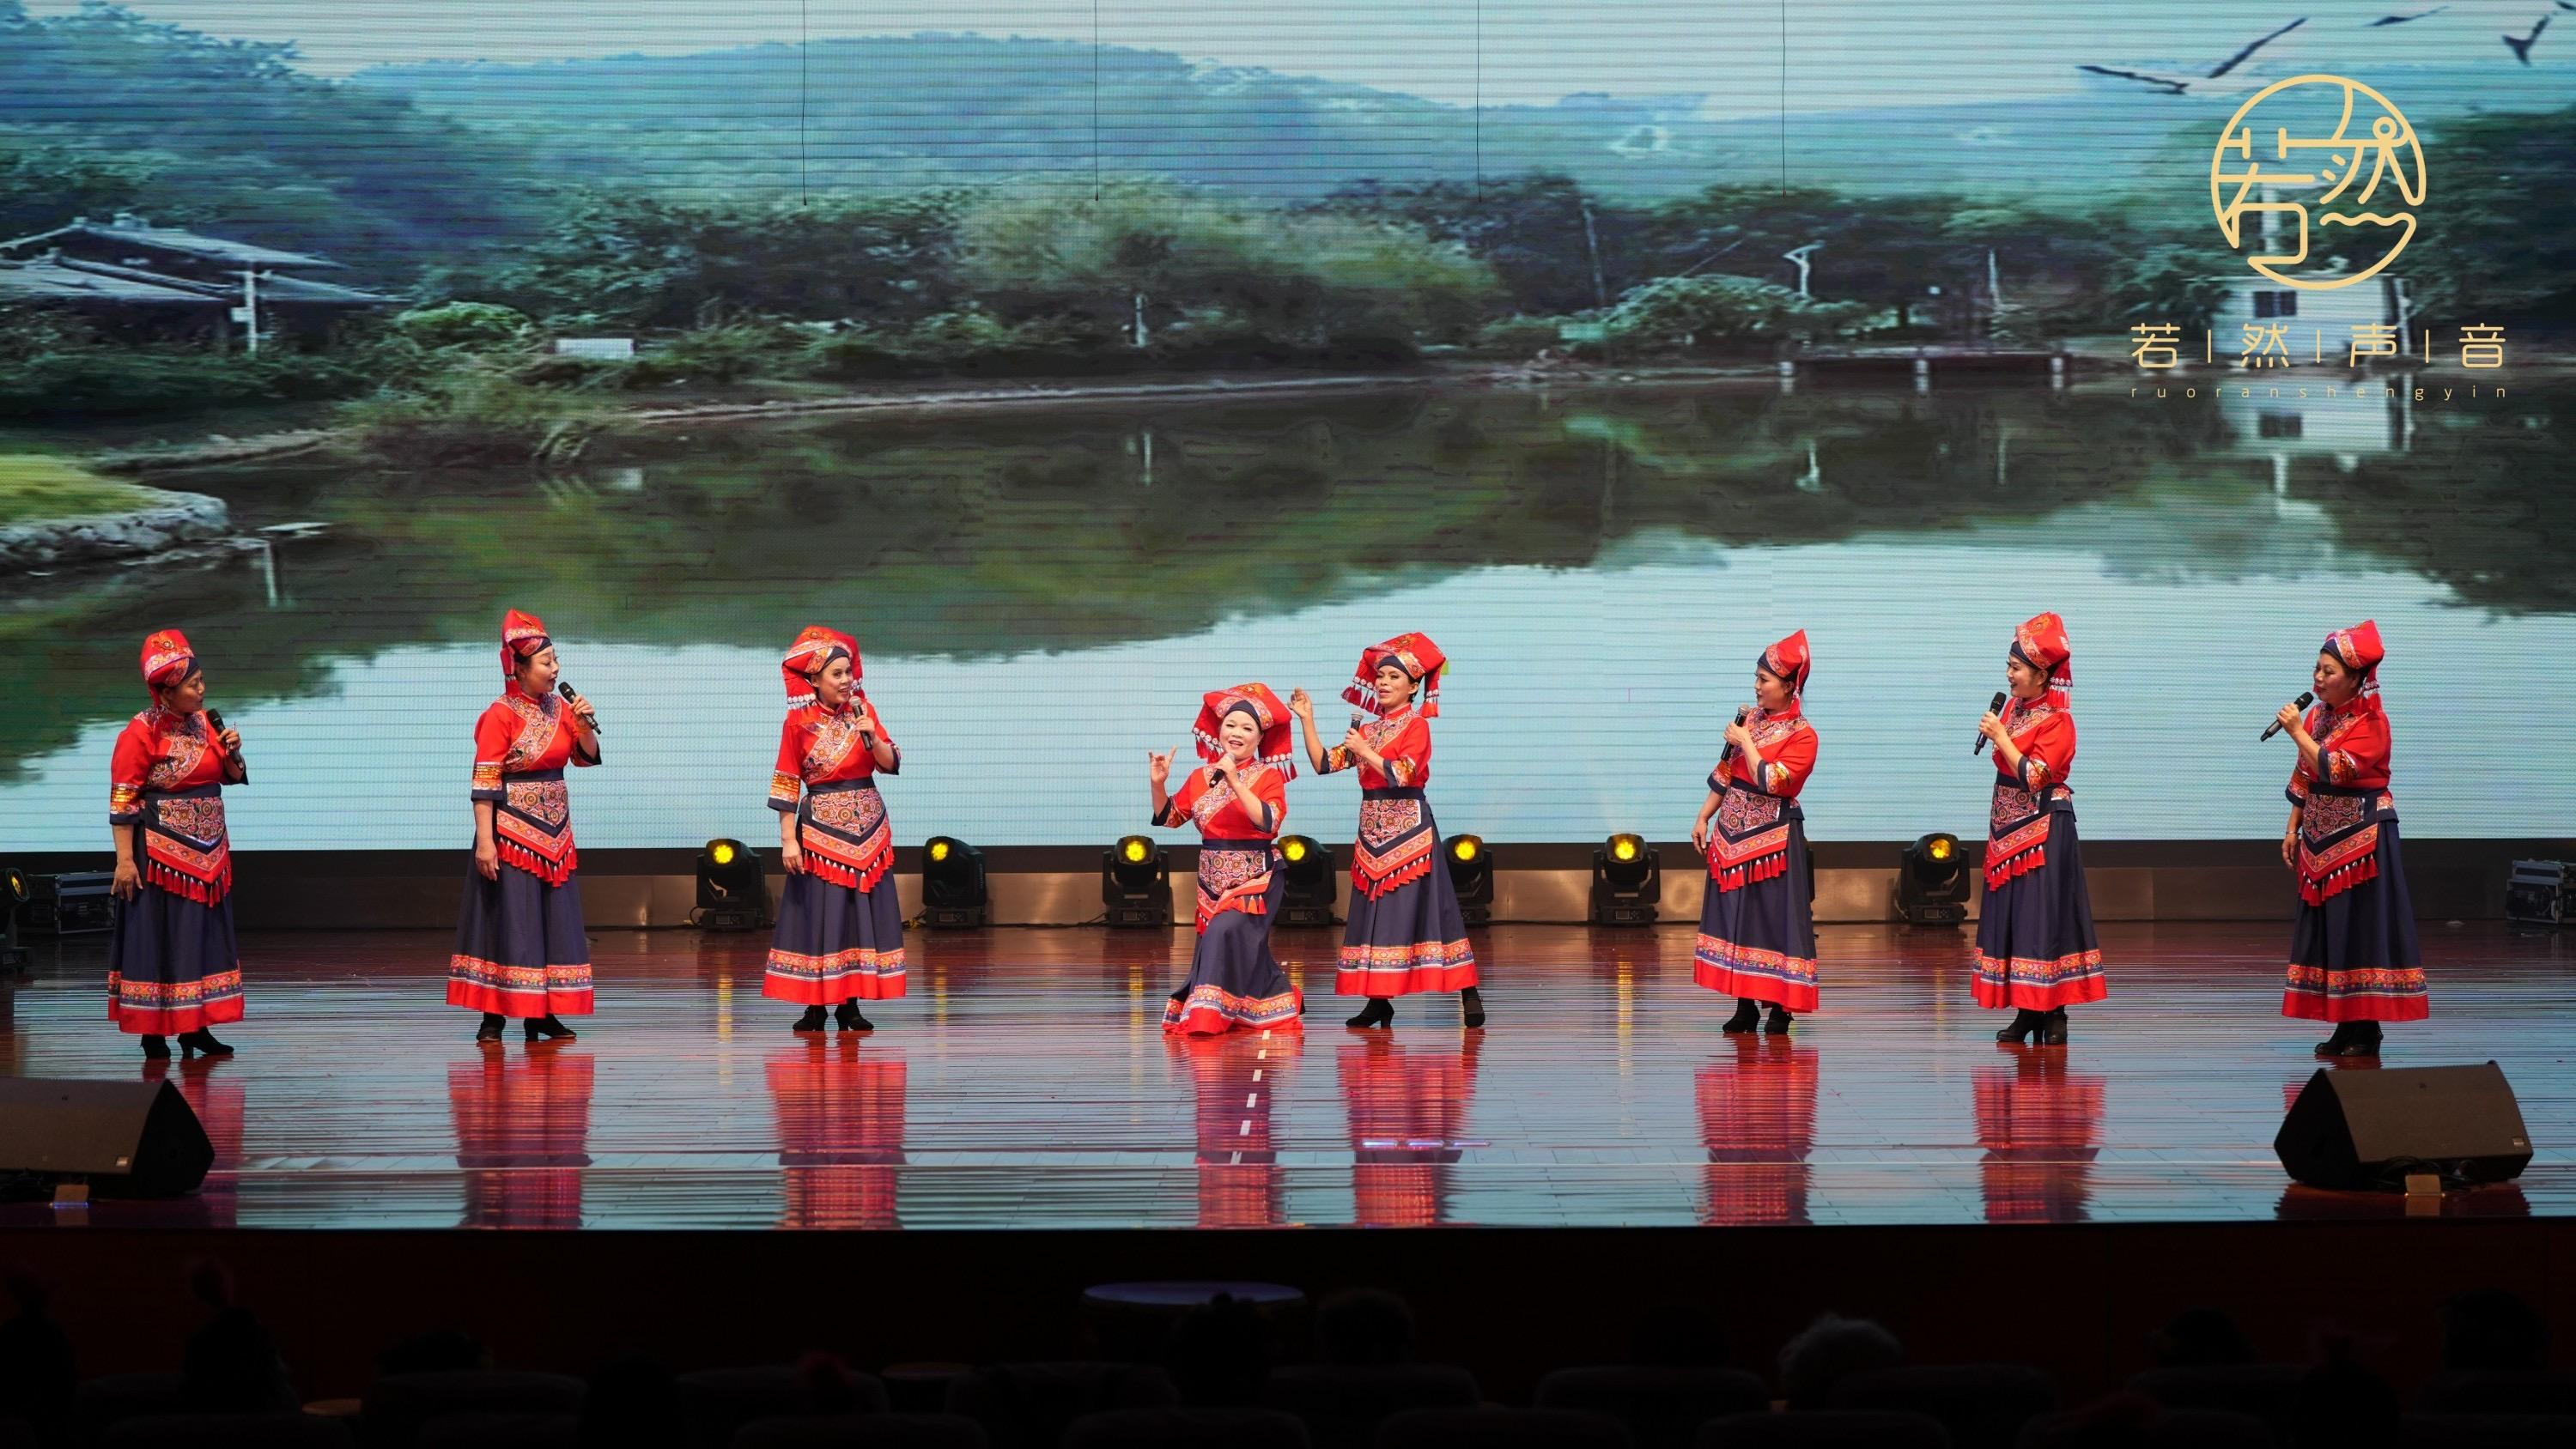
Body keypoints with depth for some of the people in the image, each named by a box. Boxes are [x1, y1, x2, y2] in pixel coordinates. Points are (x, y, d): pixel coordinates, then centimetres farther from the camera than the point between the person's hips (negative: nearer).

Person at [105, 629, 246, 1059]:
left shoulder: (203, 722, 7)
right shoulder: (140, 734, -14)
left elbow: (231, 776, 18)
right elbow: (122, 802, -15)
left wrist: (232, 751, -4)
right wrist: (125, 860, -19)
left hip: (207, 853, 7)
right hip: (160, 855, -7)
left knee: (202, 937, 9)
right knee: (158, 938, -2)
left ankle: (194, 1028, 16)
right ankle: (154, 1035, 4)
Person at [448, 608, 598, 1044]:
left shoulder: (559, 707, 6)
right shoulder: (500, 715, -14)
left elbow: (587, 756, 13)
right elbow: (484, 783, -16)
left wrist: (584, 725, -7)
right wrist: (484, 840, -21)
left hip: (554, 832, 7)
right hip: (512, 832, -7)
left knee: (553, 920, 7)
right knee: (508, 918, -4)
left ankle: (541, 1013, 14)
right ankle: (493, 1017, 1)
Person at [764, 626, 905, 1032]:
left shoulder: (862, 710, 4)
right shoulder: (798, 722, -7)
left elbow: (891, 763, 1)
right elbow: (786, 784, -6)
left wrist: (872, 737, -17)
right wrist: (788, 839, -11)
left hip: (867, 827, 4)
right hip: (821, 827, -4)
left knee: (861, 910, 3)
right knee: (819, 912, -3)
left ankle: (849, 1004, 8)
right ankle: (815, 1007, 3)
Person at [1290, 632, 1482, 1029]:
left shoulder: (1416, 726, -4)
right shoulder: (1366, 730, 14)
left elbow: (1402, 773, -17)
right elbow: (1324, 763, 9)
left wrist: (1366, 752, -19)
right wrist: (1306, 720, 2)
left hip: (1409, 827, -7)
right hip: (1372, 828, 7)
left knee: (1416, 905, -10)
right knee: (1374, 909, 4)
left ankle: (1469, 996, -7)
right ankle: (1378, 1000, 8)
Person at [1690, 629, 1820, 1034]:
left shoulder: (1801, 735, -10)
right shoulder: (1749, 717, 9)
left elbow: (1770, 781, -22)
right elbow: (1725, 773, 14)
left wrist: (1746, 742, -14)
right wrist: (1704, 818, 11)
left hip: (1772, 840, -6)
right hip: (1732, 833, 6)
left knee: (1774, 916, -4)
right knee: (1735, 914, 7)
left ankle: (1779, 1008, 2)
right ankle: (1745, 1006, 13)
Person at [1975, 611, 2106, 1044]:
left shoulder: (2057, 721, -13)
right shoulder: (2014, 707, 10)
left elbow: (2031, 776, -22)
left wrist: (2000, 736, -19)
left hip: (2043, 830, -8)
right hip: (2008, 828, 8)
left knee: (2043, 915, -7)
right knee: (2011, 913, 7)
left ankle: (2053, 1014, -4)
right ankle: (2026, 1012, 11)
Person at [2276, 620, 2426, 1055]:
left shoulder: (2370, 723, -13)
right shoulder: (2317, 716, 10)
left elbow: (2334, 770, -25)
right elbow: (2303, 779, 15)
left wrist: (2297, 733, -21)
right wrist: (2292, 830, 13)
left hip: (2361, 836, -8)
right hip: (2322, 837, 8)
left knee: (2361, 925, -7)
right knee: (2327, 926, 6)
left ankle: (2367, 1029, -4)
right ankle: (2345, 1025, 11)